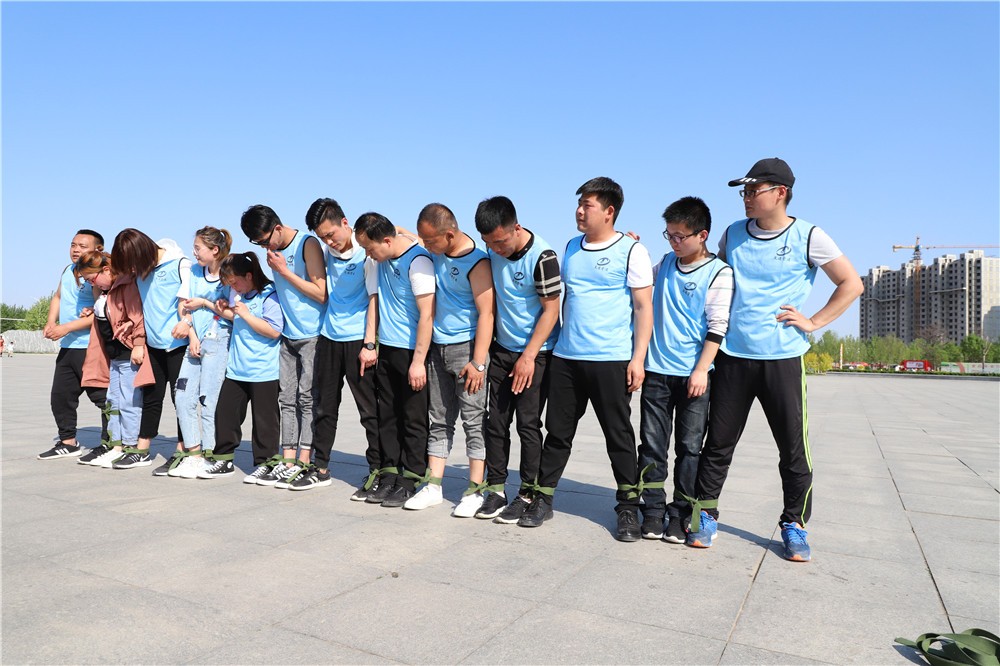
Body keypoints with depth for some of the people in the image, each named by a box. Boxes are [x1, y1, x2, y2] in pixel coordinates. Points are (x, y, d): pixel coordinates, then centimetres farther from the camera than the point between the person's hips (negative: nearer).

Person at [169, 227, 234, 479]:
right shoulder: (195, 271, 13)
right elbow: (186, 307, 10)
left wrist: (205, 303, -7)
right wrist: (192, 336, -1)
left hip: (218, 342, -7)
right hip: (195, 342, 7)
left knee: (208, 400, -4)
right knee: (183, 397, 2)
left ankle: (208, 456, 6)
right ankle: (193, 452, 11)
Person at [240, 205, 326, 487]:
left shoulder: (308, 244, -11)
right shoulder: (274, 251, 11)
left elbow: (321, 294, -16)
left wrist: (284, 272, -13)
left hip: (312, 335, -7)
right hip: (288, 336, 7)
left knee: (307, 398, -5)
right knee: (287, 398, 5)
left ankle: (304, 462, 1)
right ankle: (288, 461, 10)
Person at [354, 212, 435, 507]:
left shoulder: (417, 261, -17)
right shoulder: (381, 259, 8)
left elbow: (427, 314, -19)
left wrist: (418, 361, -19)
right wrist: (369, 343, 11)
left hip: (412, 352, -8)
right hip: (386, 349, 8)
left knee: (413, 419, 2)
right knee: (387, 416, 11)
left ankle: (409, 480, 12)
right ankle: (389, 475, 21)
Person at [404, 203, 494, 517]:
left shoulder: (476, 262, -16)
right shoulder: (435, 252, 5)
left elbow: (486, 314, -19)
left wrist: (478, 363, -22)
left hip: (466, 347, -7)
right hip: (438, 347, 7)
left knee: (474, 420, -1)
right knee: (439, 420, 11)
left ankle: (475, 491, 6)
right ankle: (433, 487, 19)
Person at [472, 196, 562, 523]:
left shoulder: (541, 256, -18)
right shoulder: (494, 251, 2)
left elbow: (551, 310, -17)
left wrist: (529, 356, -18)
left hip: (535, 353, -6)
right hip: (502, 349, 6)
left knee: (528, 424, -1)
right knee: (495, 421, 7)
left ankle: (527, 495, 12)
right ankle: (495, 490, 18)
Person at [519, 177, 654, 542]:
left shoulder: (631, 250, -3)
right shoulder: (571, 248, 13)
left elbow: (644, 308, -5)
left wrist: (638, 358, -12)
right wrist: (557, 342, 17)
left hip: (611, 360, -5)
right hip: (565, 357, 5)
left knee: (619, 436, 5)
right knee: (557, 431, 10)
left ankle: (628, 508, 17)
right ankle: (542, 498, 21)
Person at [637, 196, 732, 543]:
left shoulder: (719, 272, -3)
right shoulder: (664, 264, 11)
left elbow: (718, 326, -8)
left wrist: (701, 370, -14)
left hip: (694, 373, -4)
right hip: (656, 371, 4)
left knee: (689, 447, 4)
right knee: (652, 445, 5)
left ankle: (680, 515, 13)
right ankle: (653, 511, 15)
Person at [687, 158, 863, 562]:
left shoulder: (808, 237, -2)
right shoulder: (732, 235, 8)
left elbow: (851, 284, 4)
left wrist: (814, 322, -5)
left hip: (783, 359, -2)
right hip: (732, 357, 3)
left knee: (794, 449, 5)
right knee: (718, 444, 6)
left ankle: (794, 526, 22)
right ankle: (705, 517, 19)